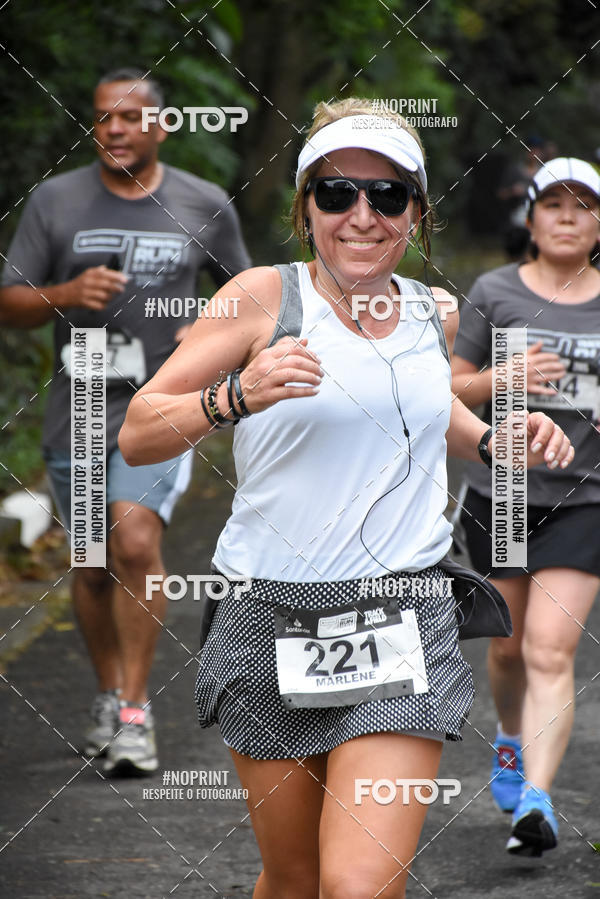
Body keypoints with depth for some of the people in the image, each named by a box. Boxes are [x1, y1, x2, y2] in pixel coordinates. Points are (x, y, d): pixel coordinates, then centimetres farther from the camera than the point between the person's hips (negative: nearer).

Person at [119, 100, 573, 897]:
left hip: (401, 628, 1)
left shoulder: (434, 312, 9)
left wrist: (495, 439, 12)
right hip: (273, 623, -1)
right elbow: (137, 436, -6)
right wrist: (236, 396, -24)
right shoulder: (265, 296, -3)